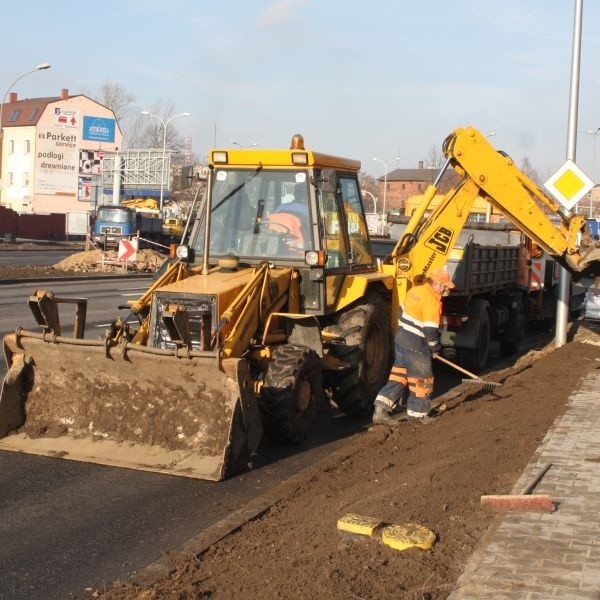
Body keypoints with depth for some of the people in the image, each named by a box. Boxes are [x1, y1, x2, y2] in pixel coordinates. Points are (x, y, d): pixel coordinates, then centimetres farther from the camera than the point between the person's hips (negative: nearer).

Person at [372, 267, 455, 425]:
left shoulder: (415, 290, 6)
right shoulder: (432, 301, -20)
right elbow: (430, 330, -21)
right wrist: (435, 348, -4)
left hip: (401, 338, 8)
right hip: (416, 345, -8)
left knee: (399, 375, 13)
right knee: (422, 379, 8)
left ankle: (380, 409, 5)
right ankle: (417, 415, 19)